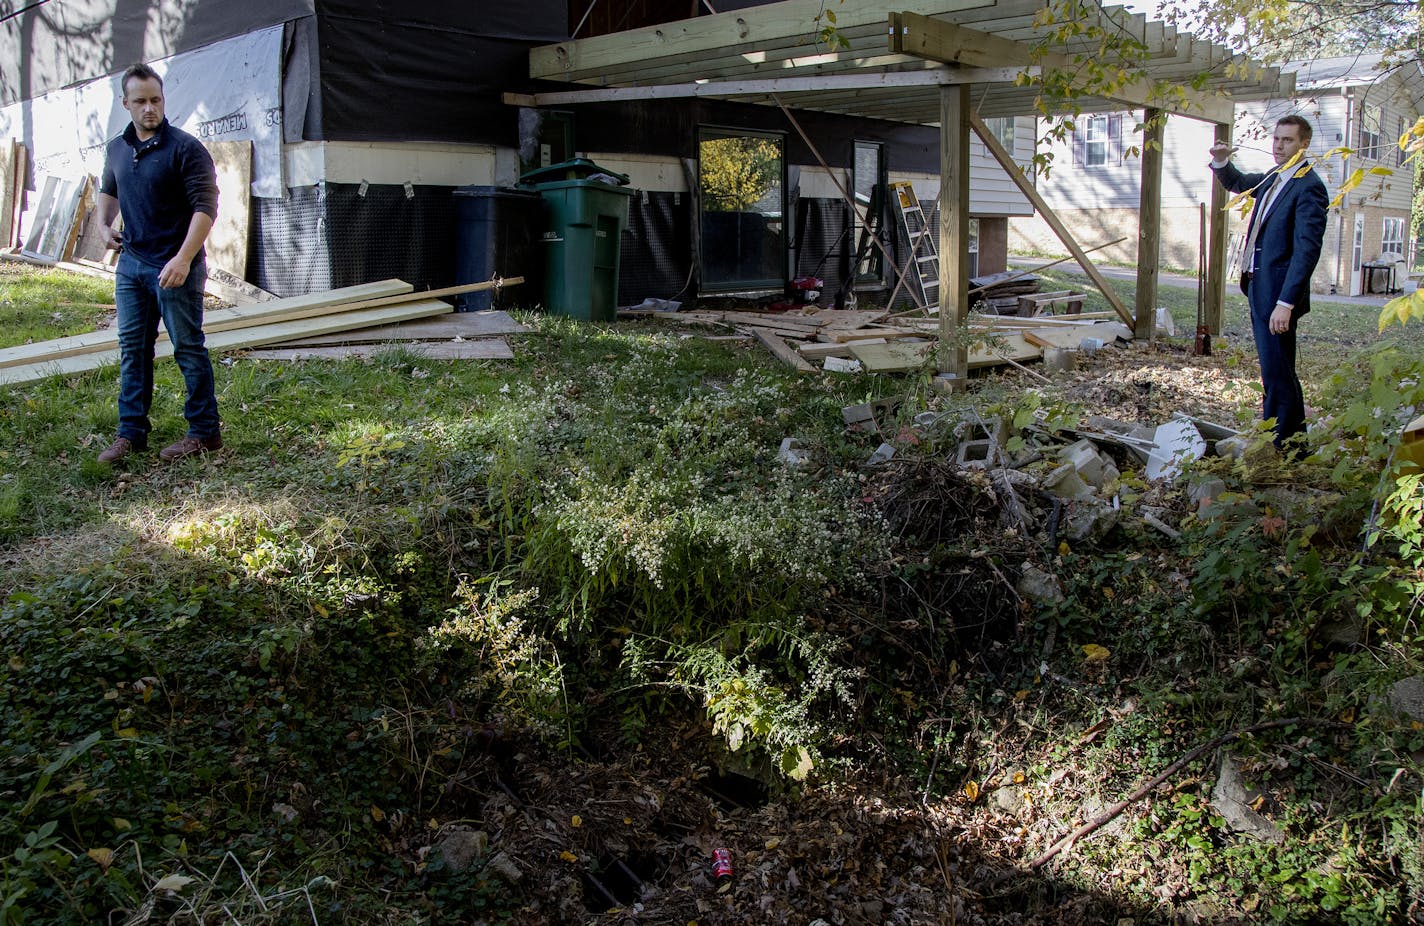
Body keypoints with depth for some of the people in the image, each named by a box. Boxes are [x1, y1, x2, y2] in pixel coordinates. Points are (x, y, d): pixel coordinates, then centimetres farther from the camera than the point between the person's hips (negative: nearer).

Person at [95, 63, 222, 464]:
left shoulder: (185, 148, -11)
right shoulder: (116, 149, 11)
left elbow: (206, 206, -17)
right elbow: (108, 191, 30)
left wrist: (183, 259, -25)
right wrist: (106, 224, 10)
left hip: (174, 267, -7)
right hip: (131, 263, 7)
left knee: (188, 348, 1)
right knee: (132, 349, 10)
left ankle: (205, 431, 10)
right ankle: (131, 432, 18)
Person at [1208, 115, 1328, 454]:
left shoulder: (1308, 186, -15)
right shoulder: (1273, 178, 13)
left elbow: (1307, 250, -21)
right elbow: (1237, 184, 35)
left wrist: (1285, 303, -27)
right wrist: (1221, 162, 12)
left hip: (1278, 292, -10)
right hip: (1259, 287, 10)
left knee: (1277, 372, -7)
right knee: (1276, 370, 17)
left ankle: (1285, 445, 1)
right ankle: (1290, 439, 29)